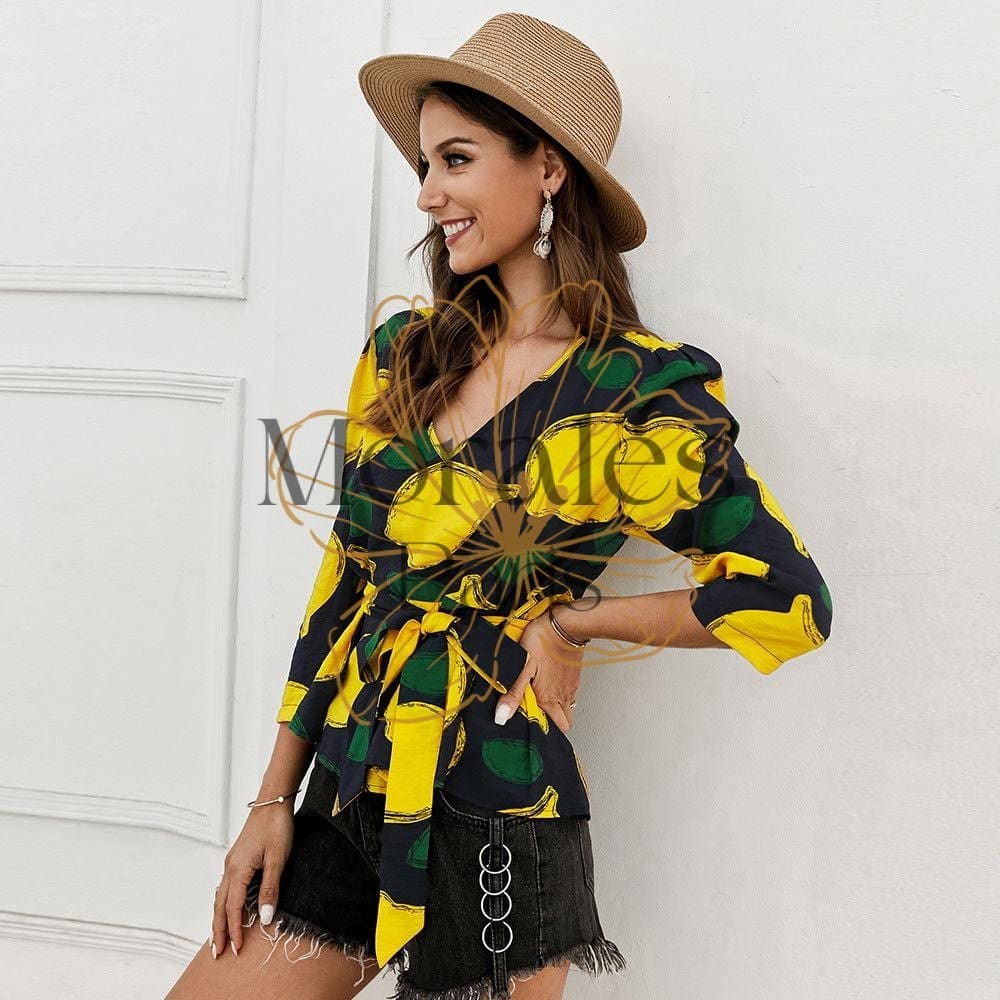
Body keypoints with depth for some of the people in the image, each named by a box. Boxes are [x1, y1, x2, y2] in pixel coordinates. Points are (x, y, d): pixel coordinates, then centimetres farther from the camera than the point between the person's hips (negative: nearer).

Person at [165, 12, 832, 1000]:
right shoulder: (402, 352, 4)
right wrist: (274, 799, 7)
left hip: (489, 819, -5)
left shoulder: (639, 391, -11)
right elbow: (344, 576, 7)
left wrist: (568, 622, -6)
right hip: (346, 796, 5)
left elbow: (785, 599, -8)